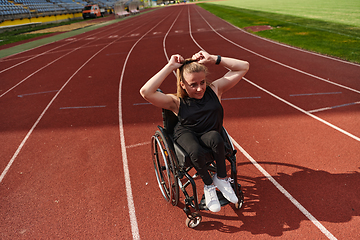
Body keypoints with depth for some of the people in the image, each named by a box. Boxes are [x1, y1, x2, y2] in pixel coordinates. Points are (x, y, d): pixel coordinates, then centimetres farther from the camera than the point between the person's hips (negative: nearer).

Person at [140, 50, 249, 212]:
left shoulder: (214, 89, 0)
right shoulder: (176, 102, -8)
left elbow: (243, 67, 1)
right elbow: (145, 92, -24)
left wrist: (213, 59, -8)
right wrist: (169, 67, -19)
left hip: (209, 134, 2)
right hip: (185, 134, -1)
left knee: (216, 138, -34)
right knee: (196, 152, -35)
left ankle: (221, 178, -9)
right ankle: (208, 185, -4)